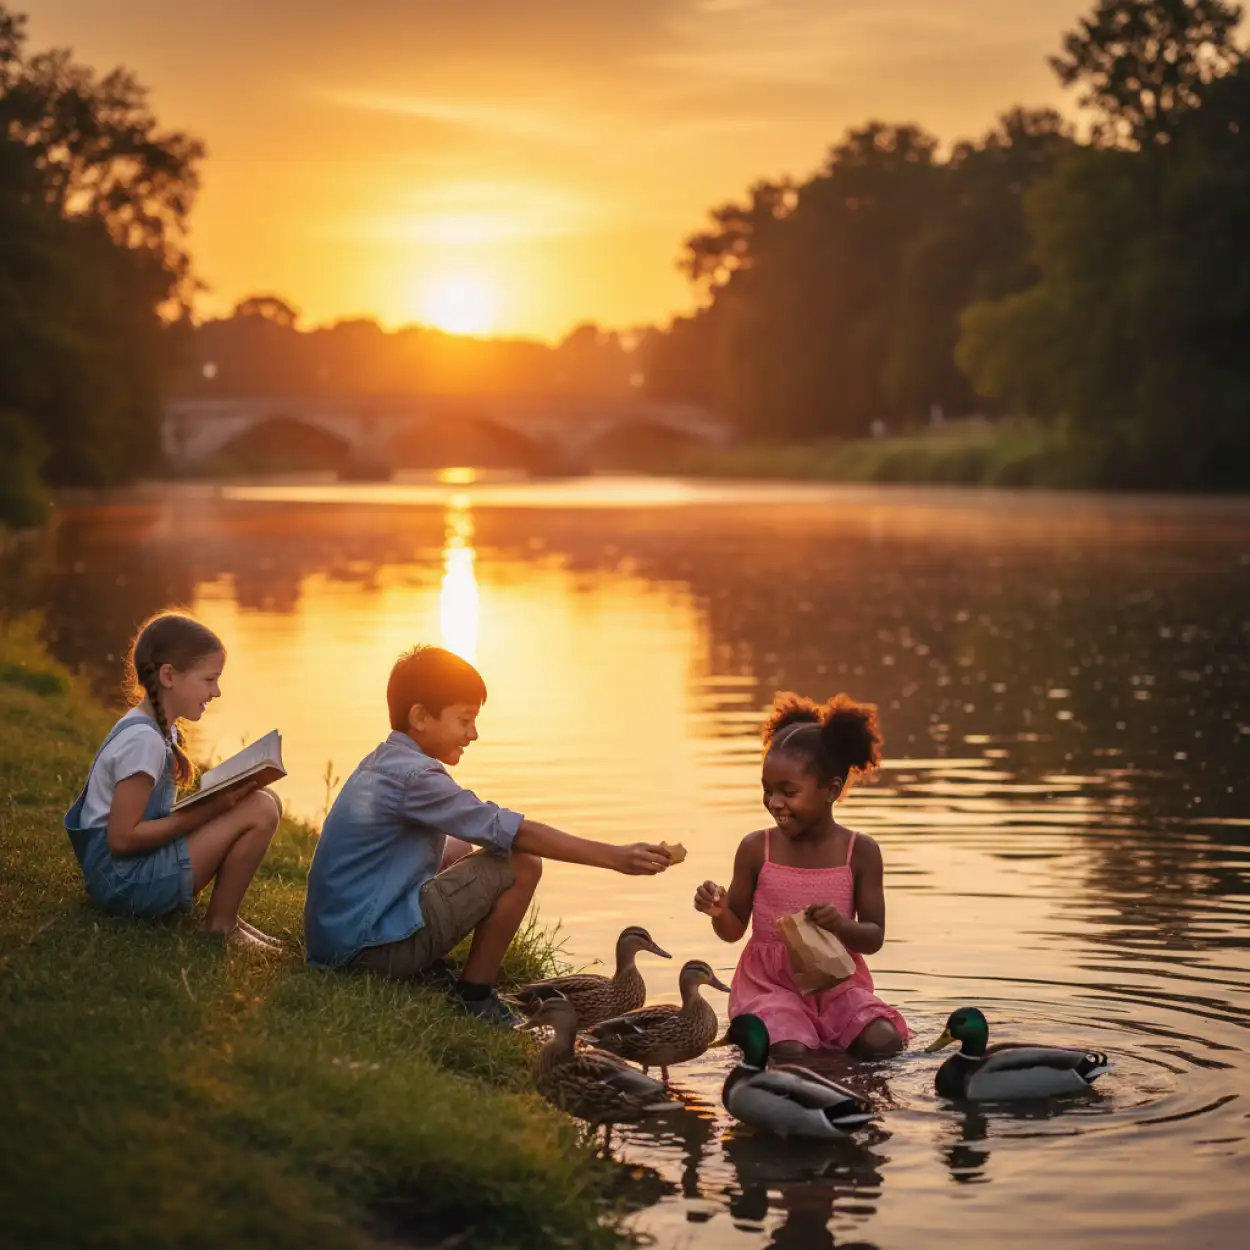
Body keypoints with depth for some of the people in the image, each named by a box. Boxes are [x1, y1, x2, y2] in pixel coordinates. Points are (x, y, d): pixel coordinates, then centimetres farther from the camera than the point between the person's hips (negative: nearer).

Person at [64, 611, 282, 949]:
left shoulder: (159, 730, 11)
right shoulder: (144, 740, -19)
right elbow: (122, 838, -22)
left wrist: (211, 801, 1)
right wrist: (204, 813, -18)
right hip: (124, 879, -10)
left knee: (265, 801, 8)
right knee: (260, 811, -16)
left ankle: (224, 916, 8)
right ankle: (221, 925, -4)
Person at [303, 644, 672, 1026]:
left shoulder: (382, 762, 13)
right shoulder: (415, 777, -16)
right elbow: (517, 833, -20)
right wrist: (616, 857, -19)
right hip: (371, 946, -10)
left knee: (458, 851, 26)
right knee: (521, 864, -11)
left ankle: (420, 971, 13)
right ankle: (474, 996, -1)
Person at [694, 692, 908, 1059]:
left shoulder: (860, 851, -3)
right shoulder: (756, 849, -3)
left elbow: (874, 937, -1)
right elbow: (734, 930, 6)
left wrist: (842, 926, -23)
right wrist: (720, 912, -17)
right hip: (770, 982, -2)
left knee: (884, 1043, -23)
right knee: (792, 1053, -31)